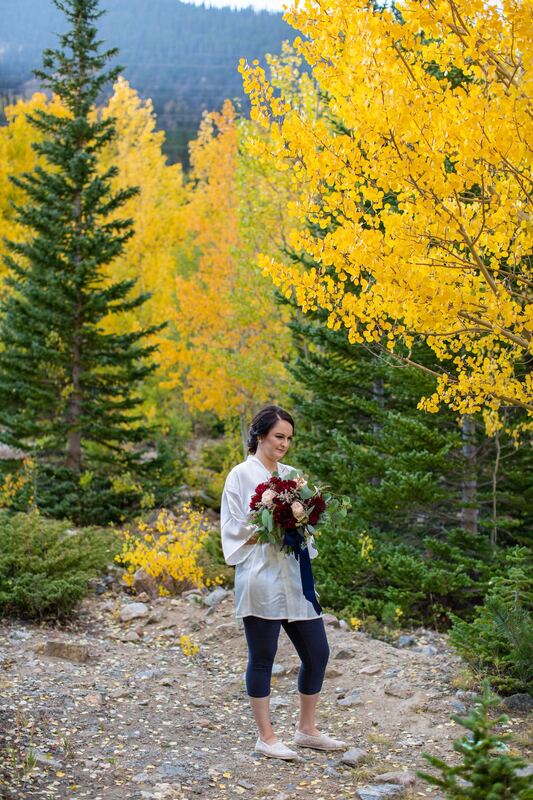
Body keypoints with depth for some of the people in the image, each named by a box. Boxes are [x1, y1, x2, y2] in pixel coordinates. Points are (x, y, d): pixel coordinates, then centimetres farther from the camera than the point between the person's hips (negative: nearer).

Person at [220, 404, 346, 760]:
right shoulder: (241, 475, -3)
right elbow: (233, 530, -6)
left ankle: (307, 730, 22)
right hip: (261, 579, -6)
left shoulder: (291, 475, 14)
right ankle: (266, 736, 13)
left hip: (295, 576, 6)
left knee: (317, 653, 7)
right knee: (262, 657, 2)